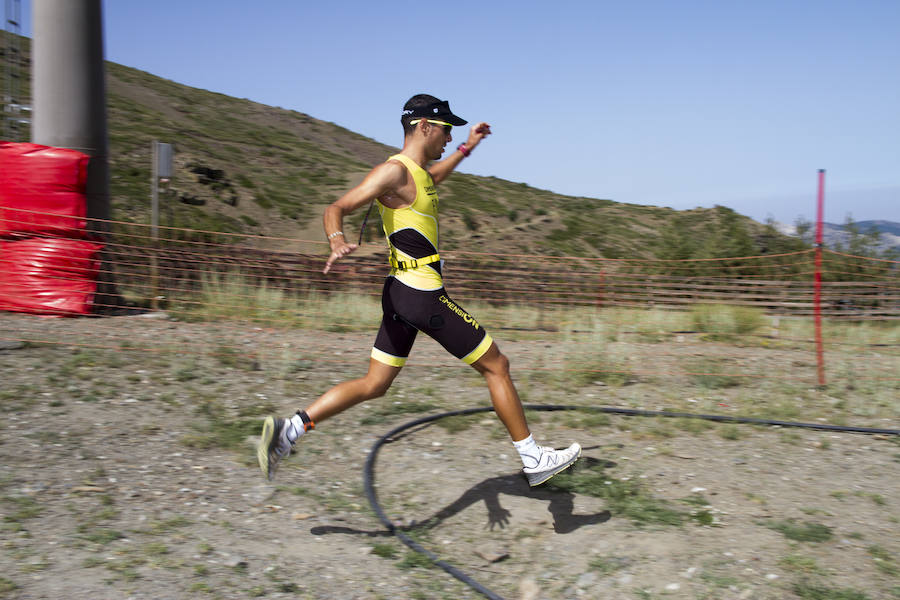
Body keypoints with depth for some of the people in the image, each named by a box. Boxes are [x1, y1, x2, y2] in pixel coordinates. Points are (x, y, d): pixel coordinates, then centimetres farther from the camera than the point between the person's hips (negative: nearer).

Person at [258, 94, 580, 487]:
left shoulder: (417, 171, 16)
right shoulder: (394, 171, -14)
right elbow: (336, 209, -19)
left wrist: (466, 149, 44)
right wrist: (337, 242, -39)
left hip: (403, 293, 10)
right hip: (423, 295, -10)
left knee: (373, 385, 11)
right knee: (497, 367, 1)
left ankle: (289, 429, 5)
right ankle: (534, 460, 12)